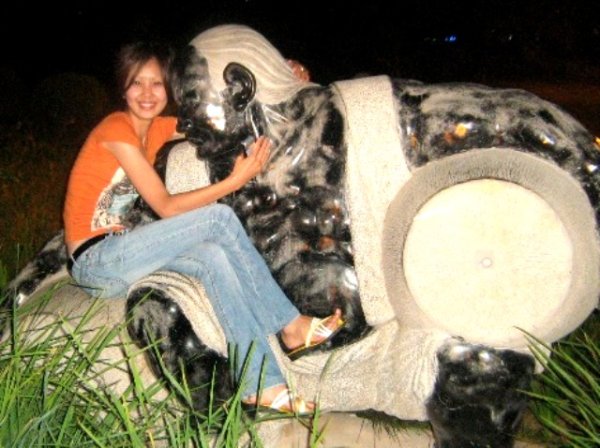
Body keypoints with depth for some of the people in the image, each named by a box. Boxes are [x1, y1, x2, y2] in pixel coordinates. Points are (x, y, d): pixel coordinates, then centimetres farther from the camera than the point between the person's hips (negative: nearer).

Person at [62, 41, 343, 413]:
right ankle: (291, 325, -13)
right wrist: (237, 179, -23)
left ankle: (262, 385, -19)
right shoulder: (116, 129, -15)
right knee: (219, 217, -19)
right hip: (93, 261, -7)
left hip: (118, 253, 7)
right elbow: (166, 207, -19)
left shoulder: (159, 128, 10)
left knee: (213, 256, -21)